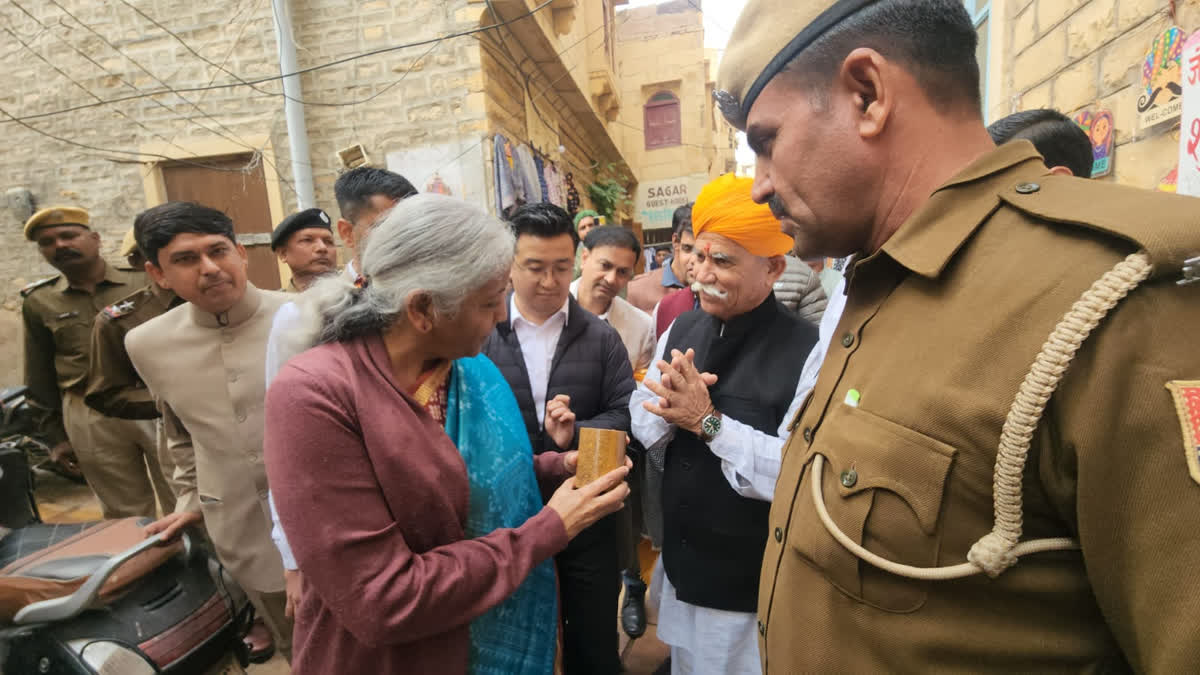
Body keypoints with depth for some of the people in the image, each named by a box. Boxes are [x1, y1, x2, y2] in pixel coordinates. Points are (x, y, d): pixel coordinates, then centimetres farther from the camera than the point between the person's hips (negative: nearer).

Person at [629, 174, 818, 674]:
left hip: (751, 588, -5)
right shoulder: (682, 328, -2)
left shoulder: (805, 351, -23)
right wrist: (670, 406, -21)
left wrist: (707, 421, -28)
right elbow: (641, 421, 0)